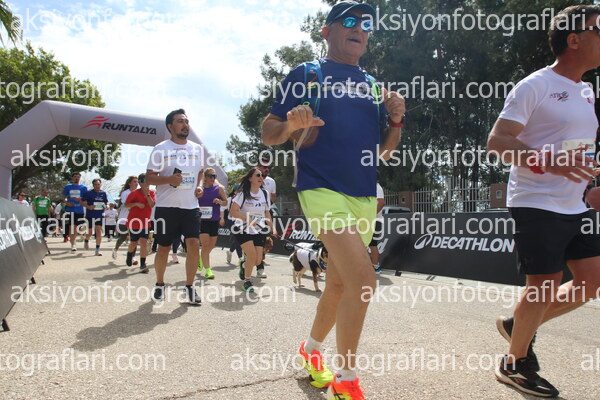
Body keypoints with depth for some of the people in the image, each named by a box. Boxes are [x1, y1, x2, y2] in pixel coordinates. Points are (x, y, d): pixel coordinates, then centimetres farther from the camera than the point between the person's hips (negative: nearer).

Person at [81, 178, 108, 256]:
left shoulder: (103, 193, 8)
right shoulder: (88, 193, -3)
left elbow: (106, 203, 19)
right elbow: (83, 202, -1)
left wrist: (106, 206, -2)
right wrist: (88, 206, -19)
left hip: (100, 215, 2)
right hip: (90, 215, -2)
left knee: (99, 232, -5)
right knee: (90, 232, 7)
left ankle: (97, 250, -1)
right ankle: (86, 241, 43)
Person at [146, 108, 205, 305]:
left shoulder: (197, 148, 11)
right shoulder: (160, 149, -3)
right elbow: (149, 178, -3)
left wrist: (199, 186, 4)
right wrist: (169, 179, -21)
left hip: (191, 206, 3)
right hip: (167, 207, -3)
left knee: (194, 244, -6)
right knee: (164, 248, 7)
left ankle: (190, 287, 6)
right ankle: (159, 284, 27)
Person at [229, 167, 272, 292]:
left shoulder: (265, 193, 6)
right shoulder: (243, 193, -10)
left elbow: (267, 212, 15)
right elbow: (233, 212, -16)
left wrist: (272, 228, 7)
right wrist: (248, 219, -26)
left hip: (259, 231, 5)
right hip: (243, 230, -5)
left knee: (257, 261, -1)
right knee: (252, 254, -19)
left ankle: (244, 265, 35)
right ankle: (247, 281, 5)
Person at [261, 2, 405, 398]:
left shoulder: (373, 85, 18)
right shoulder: (306, 74, 3)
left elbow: (383, 150, 19)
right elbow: (269, 134, 0)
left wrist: (395, 120, 0)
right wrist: (291, 124, -21)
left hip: (365, 197, 6)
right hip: (323, 189, -6)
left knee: (339, 284, 12)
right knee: (363, 279, -19)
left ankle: (312, 348, 38)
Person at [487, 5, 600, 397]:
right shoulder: (535, 86, -11)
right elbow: (497, 140, -19)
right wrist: (550, 162, -31)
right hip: (537, 204, -9)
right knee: (543, 286, -3)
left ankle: (519, 325, 25)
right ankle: (515, 365, 17)